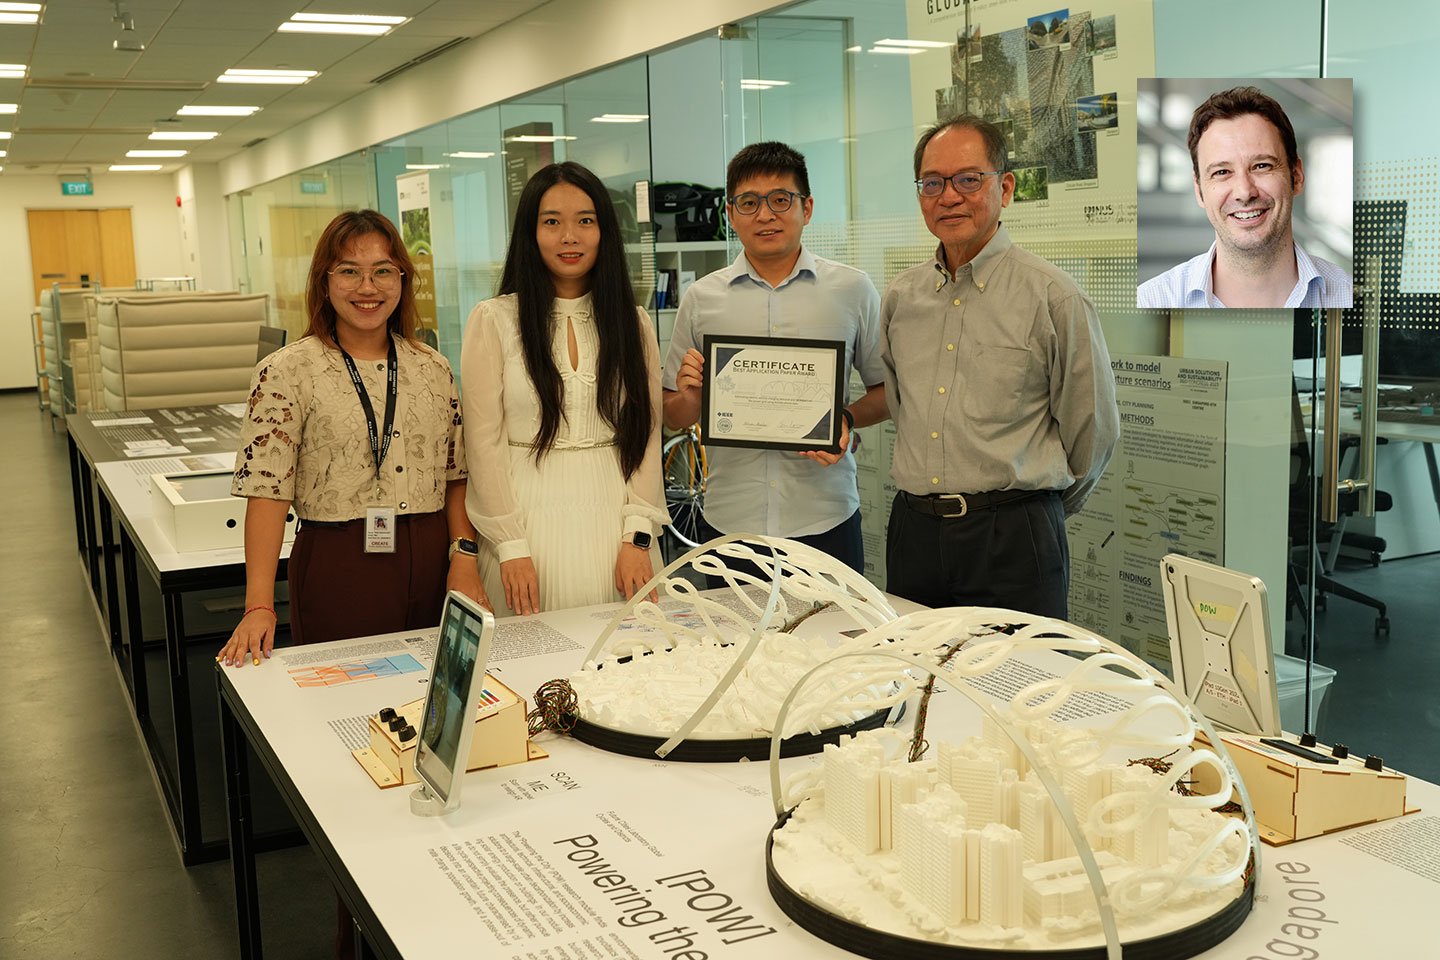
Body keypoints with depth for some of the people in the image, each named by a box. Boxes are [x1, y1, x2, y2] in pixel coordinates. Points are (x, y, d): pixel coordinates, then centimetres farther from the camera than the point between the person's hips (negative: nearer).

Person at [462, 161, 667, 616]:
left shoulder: (632, 323, 9)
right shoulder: (494, 320, 0)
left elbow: (646, 435, 5)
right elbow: (484, 442, -3)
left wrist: (637, 537, -4)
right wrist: (511, 546, -9)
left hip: (614, 523, 2)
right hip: (530, 522, -2)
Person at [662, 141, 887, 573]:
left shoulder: (852, 289, 5)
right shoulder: (701, 298, 7)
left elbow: (887, 390, 10)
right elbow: (674, 419, 12)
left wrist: (847, 419, -9)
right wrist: (688, 395, -9)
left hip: (825, 520, -1)